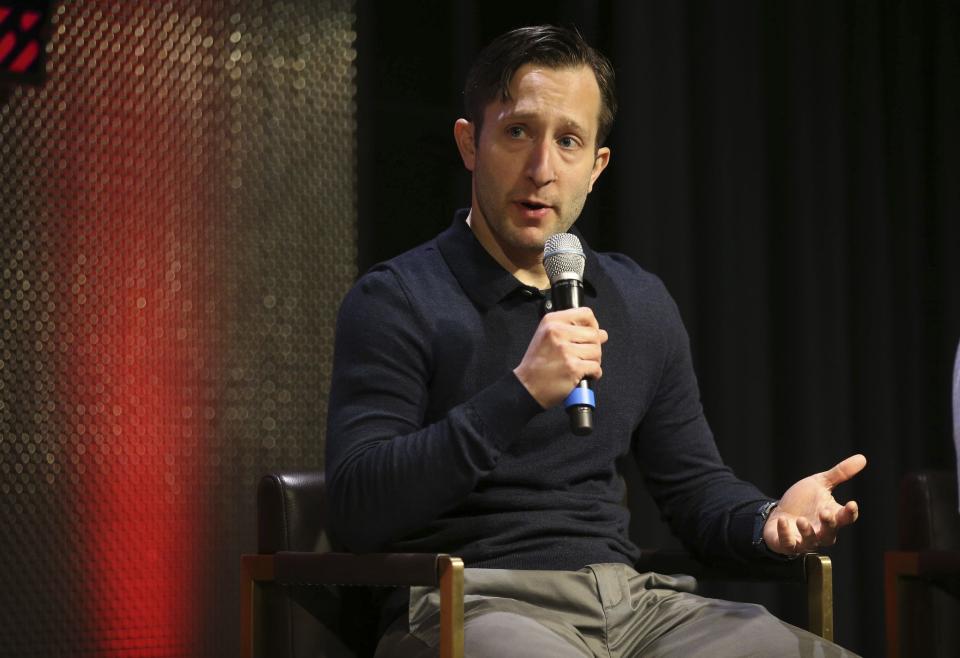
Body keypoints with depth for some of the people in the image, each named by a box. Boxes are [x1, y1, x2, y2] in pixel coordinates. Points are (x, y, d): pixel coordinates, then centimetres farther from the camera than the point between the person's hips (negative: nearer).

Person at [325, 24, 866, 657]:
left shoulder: (640, 302, 17)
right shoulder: (396, 300, -1)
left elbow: (694, 485, 22)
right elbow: (355, 509, -12)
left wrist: (770, 520, -1)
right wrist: (520, 395, -20)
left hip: (632, 602, 5)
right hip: (475, 603, -5)